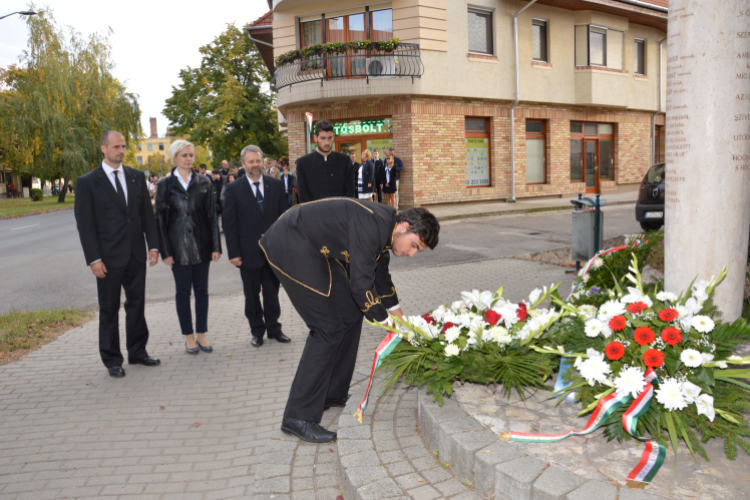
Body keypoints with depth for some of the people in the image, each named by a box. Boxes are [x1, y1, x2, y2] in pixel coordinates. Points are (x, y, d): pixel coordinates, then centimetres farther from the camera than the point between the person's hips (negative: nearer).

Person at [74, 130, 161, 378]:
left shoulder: (137, 177, 7)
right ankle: (112, 359, 19)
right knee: (109, 310, 7)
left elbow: (147, 213, 8)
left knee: (137, 304, 12)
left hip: (136, 254, 4)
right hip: (108, 257, -4)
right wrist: (93, 259, -12)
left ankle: (137, 351, 25)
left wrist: (153, 245, 0)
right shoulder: (87, 182, -4)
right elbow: (84, 224, -7)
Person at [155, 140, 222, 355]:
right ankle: (188, 336, 18)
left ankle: (202, 334, 20)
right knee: (183, 291, 6)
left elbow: (212, 215, 3)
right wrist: (165, 251, -6)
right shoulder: (165, 184, 0)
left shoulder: (203, 182, 4)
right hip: (179, 247, -1)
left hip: (201, 245, 2)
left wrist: (216, 246, -3)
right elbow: (160, 219, 0)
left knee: (202, 289, 8)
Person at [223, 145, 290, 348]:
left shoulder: (276, 185, 4)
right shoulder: (233, 189, -2)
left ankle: (274, 328, 25)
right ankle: (257, 331, 24)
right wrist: (233, 253, -8)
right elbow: (230, 224, -3)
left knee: (272, 293, 11)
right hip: (249, 252, -1)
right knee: (252, 295, 10)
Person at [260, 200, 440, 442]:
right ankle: (298, 417, -2)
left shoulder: (384, 229, 5)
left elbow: (380, 275, 21)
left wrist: (398, 315, 26)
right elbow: (361, 283, -23)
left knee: (350, 315, 11)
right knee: (328, 328, -10)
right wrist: (387, 323, -10)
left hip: (313, 249, 10)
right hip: (290, 246, -10)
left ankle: (333, 395, 24)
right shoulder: (371, 224, -25)